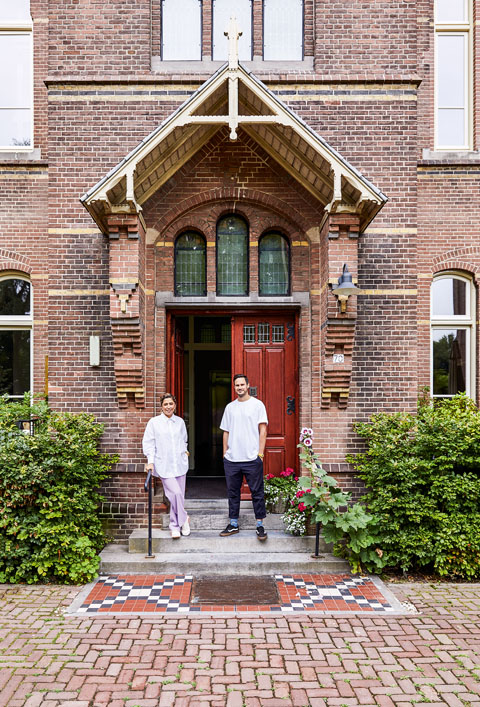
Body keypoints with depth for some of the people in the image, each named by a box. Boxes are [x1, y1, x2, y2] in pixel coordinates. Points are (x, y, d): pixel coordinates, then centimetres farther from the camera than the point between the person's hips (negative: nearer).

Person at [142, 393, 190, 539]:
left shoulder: (180, 422, 10)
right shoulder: (154, 422, -1)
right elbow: (149, 443, -2)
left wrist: (184, 451, 8)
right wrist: (150, 461, -10)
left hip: (180, 464, 4)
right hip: (164, 465, -4)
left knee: (179, 495, 7)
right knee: (175, 493, -17)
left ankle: (175, 526, 23)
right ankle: (183, 519, 5)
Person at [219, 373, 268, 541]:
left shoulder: (257, 404, 0)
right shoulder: (230, 407, 12)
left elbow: (263, 430, -3)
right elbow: (226, 432, 15)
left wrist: (260, 453, -9)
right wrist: (225, 453, 9)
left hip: (252, 458, -4)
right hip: (231, 459, 4)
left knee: (257, 492, 1)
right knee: (232, 492, 11)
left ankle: (260, 525, 11)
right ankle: (233, 524, 22)